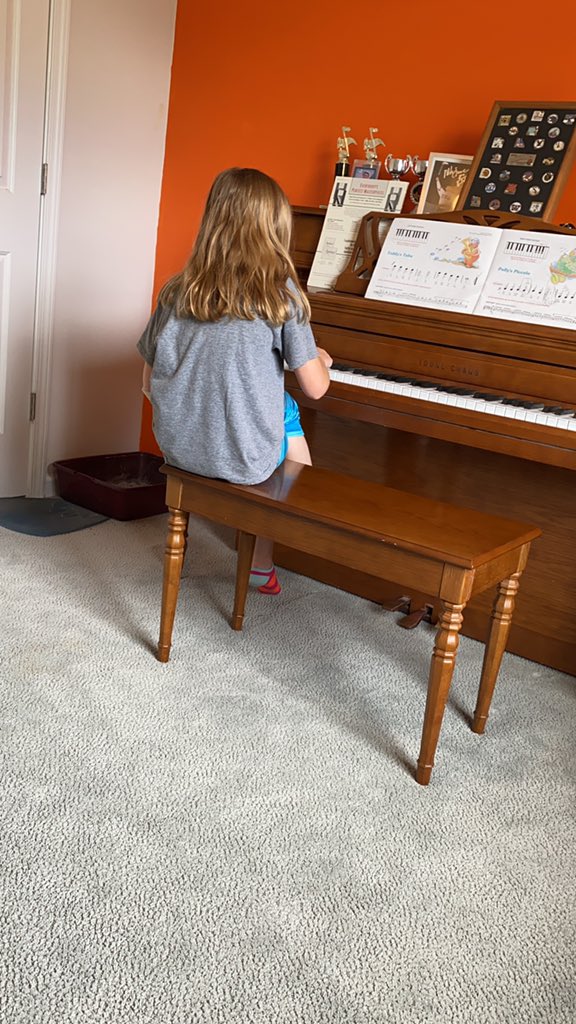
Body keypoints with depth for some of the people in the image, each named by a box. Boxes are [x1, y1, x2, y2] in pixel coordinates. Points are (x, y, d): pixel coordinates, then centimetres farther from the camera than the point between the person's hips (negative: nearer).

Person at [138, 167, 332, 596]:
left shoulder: (177, 290, 2)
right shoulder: (281, 291, -9)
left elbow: (149, 382, 6)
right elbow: (315, 387, -6)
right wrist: (322, 360, 17)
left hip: (178, 448, 4)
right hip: (244, 459, -4)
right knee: (289, 413, 27)